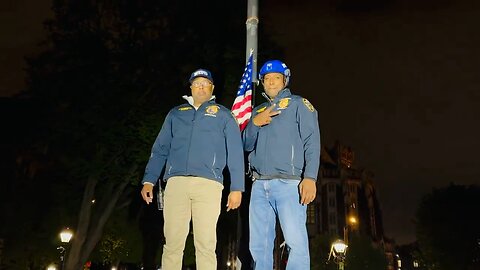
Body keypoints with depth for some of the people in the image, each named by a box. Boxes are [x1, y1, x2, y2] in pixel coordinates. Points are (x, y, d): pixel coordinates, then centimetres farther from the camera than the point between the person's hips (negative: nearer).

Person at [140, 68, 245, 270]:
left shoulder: (223, 115, 15)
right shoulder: (175, 114, 21)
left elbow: (235, 153, 9)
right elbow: (159, 150, 18)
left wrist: (237, 187, 0)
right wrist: (148, 180, 7)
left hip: (208, 183, -2)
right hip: (176, 182, 2)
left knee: (205, 244, -4)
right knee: (172, 242, 0)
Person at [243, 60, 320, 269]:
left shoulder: (298, 104, 9)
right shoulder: (258, 111, 24)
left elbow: (312, 142, -3)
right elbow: (246, 145, 17)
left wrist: (310, 177, -16)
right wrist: (255, 123, -2)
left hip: (288, 183, -5)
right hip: (259, 185, 5)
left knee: (296, 242, -13)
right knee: (258, 244, 6)